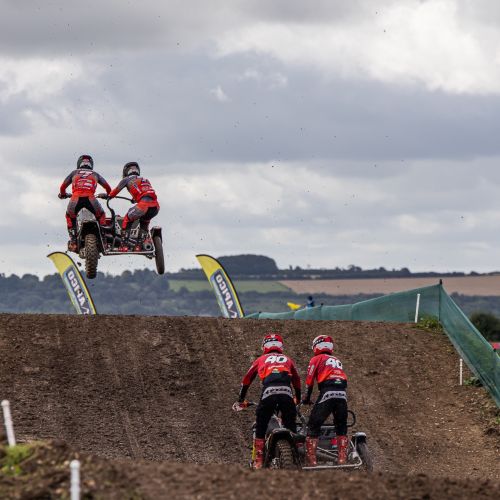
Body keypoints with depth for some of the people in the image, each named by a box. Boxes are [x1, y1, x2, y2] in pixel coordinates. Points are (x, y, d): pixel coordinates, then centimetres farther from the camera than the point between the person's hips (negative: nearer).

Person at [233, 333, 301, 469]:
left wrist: (241, 400, 36)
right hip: (286, 392, 1)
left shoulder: (261, 360, 27)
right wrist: (298, 399, 49)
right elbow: (297, 381, 36)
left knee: (260, 428, 7)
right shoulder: (288, 359, 30)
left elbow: (246, 380, 29)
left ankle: (258, 462, 3)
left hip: (268, 392, -1)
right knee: (291, 427, 14)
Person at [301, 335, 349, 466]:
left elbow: (310, 380, 6)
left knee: (313, 426, 1)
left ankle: (311, 459, -7)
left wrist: (306, 399, 17)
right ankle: (343, 459, 9)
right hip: (342, 394, 5)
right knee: (341, 427, 18)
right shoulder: (337, 361, 29)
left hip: (327, 392, -5)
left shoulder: (316, 359, 13)